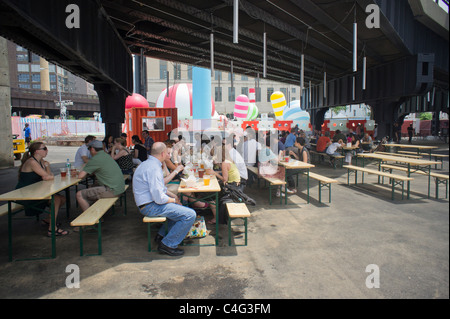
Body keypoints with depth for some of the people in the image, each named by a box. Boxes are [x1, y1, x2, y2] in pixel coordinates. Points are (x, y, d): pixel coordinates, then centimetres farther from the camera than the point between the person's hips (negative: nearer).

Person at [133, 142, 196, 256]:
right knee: (190, 215, -18)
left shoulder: (148, 163, 11)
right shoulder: (154, 168, -23)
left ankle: (162, 235, 23)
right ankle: (167, 244, -7)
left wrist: (173, 196, 12)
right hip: (151, 206, -11)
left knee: (180, 208, 27)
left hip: (151, 202, 11)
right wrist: (174, 200, -8)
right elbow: (159, 198, -27)